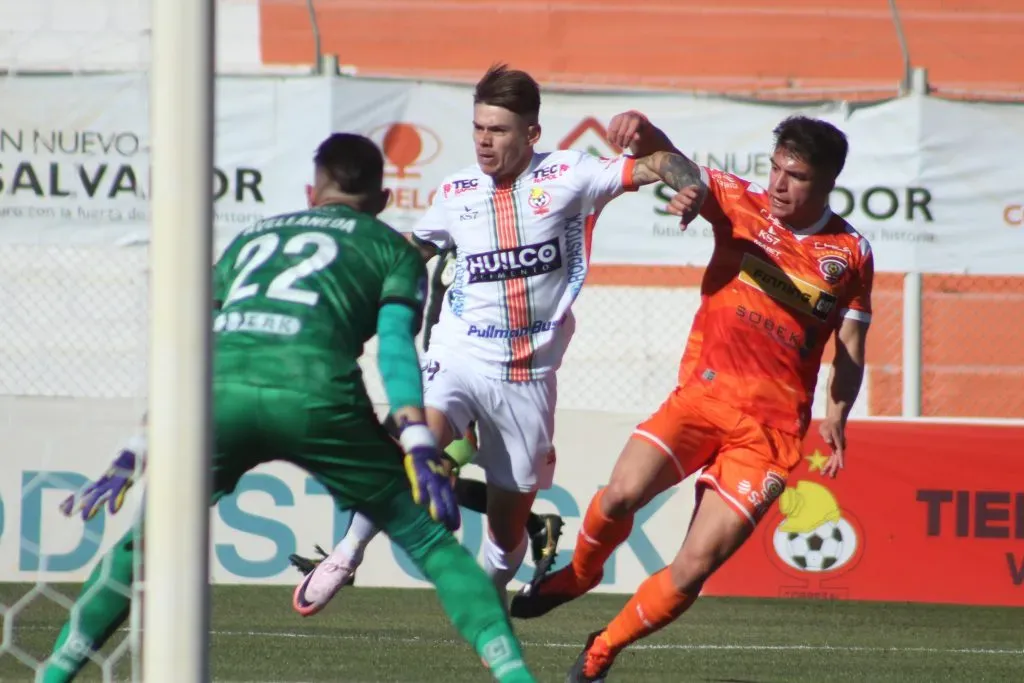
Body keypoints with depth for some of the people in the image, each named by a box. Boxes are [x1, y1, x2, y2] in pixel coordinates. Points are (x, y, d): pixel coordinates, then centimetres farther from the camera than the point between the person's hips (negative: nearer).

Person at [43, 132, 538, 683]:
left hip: (218, 390, 3)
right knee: (431, 541, 9)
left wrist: (135, 453, 33)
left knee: (140, 545, 22)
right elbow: (394, 344, 5)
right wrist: (419, 450, -4)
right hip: (314, 389, -3)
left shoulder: (251, 237, 35)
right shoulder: (392, 248, 24)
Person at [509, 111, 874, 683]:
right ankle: (580, 573, 12)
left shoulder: (851, 253, 6)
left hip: (773, 429, -1)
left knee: (694, 568, -10)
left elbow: (851, 350, 10)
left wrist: (835, 417, -7)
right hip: (702, 398, 1)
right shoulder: (742, 205, 5)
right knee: (622, 494, -23)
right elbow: (675, 164, -7)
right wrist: (644, 132, -30)